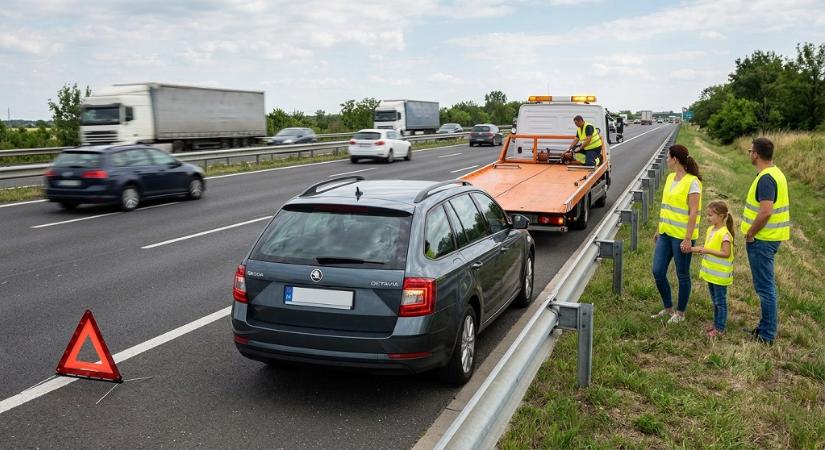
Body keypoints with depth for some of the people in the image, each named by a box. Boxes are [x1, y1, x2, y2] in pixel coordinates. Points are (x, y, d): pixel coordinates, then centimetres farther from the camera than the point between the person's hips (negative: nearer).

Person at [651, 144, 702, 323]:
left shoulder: (692, 182, -14)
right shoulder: (670, 177, 10)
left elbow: (693, 213, -17)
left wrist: (688, 239, -19)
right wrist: (658, 230, 18)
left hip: (682, 236, -8)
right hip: (666, 234, 8)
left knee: (682, 275, 7)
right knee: (658, 271, 7)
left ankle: (680, 313, 22)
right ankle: (668, 308, 25)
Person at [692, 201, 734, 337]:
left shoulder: (724, 234, -20)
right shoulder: (710, 230, 6)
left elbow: (726, 253, -24)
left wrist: (708, 251, -26)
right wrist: (693, 249, 1)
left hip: (720, 275, -8)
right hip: (711, 273, 8)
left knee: (720, 302, 3)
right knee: (715, 301, 19)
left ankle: (720, 329, 11)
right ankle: (716, 324, 31)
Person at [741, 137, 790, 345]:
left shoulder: (766, 178, -21)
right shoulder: (776, 173, 12)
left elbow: (765, 212, -28)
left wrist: (750, 234, -15)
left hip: (762, 239, -10)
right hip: (770, 237, 10)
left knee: (764, 286, -2)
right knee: (766, 285, 19)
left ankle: (767, 335, 6)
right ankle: (767, 326, 30)